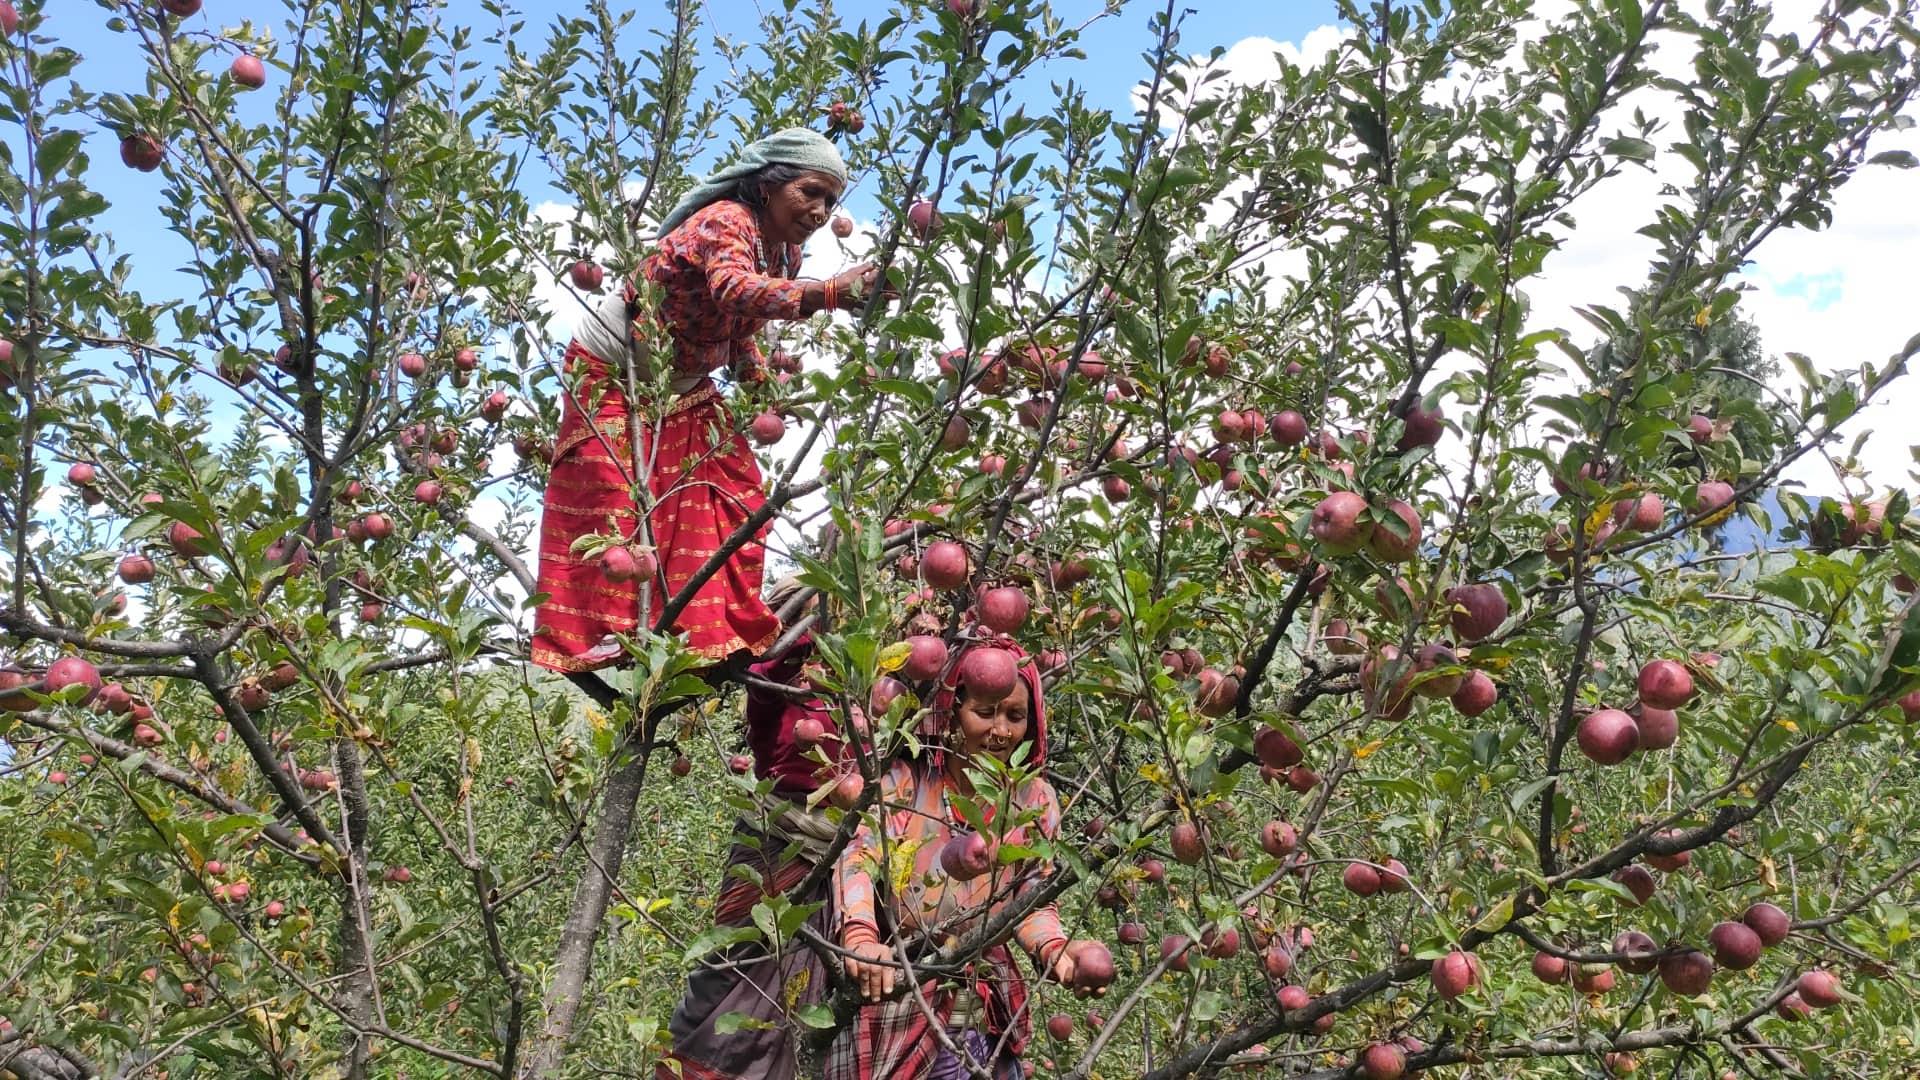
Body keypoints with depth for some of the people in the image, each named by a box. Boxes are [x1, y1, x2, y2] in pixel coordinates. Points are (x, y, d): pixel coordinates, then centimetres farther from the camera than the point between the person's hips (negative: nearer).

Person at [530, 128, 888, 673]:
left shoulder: (787, 249, -3)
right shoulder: (725, 222, -29)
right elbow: (734, 291, -52)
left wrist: (760, 379, -9)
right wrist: (827, 293, -66)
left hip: (685, 387, 8)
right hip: (614, 375, -8)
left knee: (736, 495, 2)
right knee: (616, 503, -9)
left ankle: (728, 628, 9)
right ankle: (601, 637, -1)